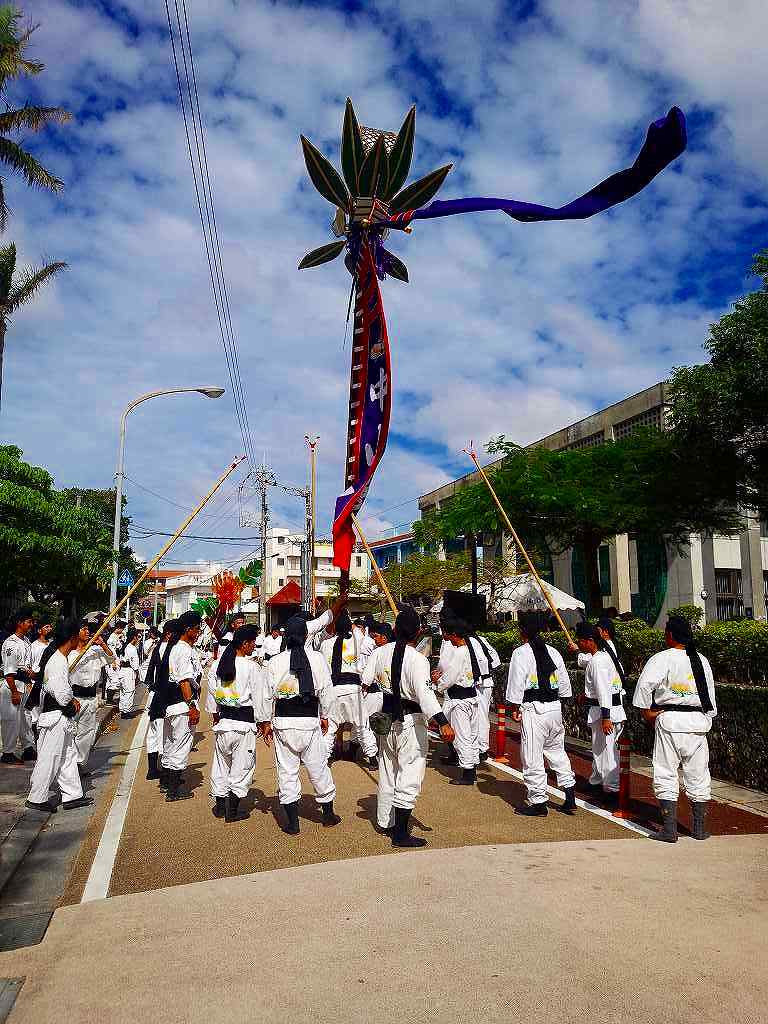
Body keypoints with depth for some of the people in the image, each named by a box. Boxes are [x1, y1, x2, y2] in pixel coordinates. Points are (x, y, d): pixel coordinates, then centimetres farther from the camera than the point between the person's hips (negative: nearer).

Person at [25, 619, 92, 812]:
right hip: (56, 717, -10)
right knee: (49, 758, 2)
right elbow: (62, 696, -26)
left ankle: (72, 796, 22)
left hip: (61, 717, 10)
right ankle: (36, 798, 16)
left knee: (68, 755, 14)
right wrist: (73, 704, -6)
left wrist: (72, 699, 6)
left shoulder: (57, 657, 8)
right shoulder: (58, 662, -24)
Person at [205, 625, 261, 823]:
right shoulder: (251, 666, -14)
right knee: (242, 765, 7)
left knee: (221, 762, 18)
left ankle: (220, 805, 28)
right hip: (244, 723, -5)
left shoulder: (216, 665, 2)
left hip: (223, 720, 5)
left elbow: (211, 695, 11)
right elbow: (259, 696, -10)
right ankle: (233, 809, 12)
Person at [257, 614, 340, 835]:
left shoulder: (275, 662, -4)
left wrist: (265, 722, 11)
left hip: (283, 722, 0)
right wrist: (324, 716, 13)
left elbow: (266, 695, 0)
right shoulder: (317, 659, -5)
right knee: (318, 767, 13)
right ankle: (328, 814, 28)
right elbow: (326, 690, -1)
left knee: (287, 770, 8)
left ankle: (292, 822, 13)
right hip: (310, 721, 0)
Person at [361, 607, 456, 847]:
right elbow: (425, 693, -31)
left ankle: (384, 822, 35)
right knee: (409, 778, 1)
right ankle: (400, 834, 4)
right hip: (411, 722, -7)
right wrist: (442, 722, -37)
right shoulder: (417, 659, -20)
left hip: (386, 719, 7)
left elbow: (365, 681, 2)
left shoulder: (380, 652, -1)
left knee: (387, 773, 21)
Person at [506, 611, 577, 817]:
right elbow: (565, 684, 13)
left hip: (533, 710, -7)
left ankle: (538, 803, 9)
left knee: (532, 758, 3)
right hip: (555, 708, 7)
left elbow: (516, 685, -12)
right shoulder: (553, 652, 10)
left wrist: (514, 709, -4)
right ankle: (570, 799, 21)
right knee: (557, 752, 18)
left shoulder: (520, 652, -10)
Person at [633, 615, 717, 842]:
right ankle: (700, 828, 21)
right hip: (698, 721, 5)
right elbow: (710, 694, 14)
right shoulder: (702, 661, 10)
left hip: (669, 720, -5)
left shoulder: (662, 658, -8)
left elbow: (645, 684, -20)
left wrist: (646, 711, -7)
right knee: (698, 775, 14)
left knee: (666, 775, 2)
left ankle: (669, 830, 2)